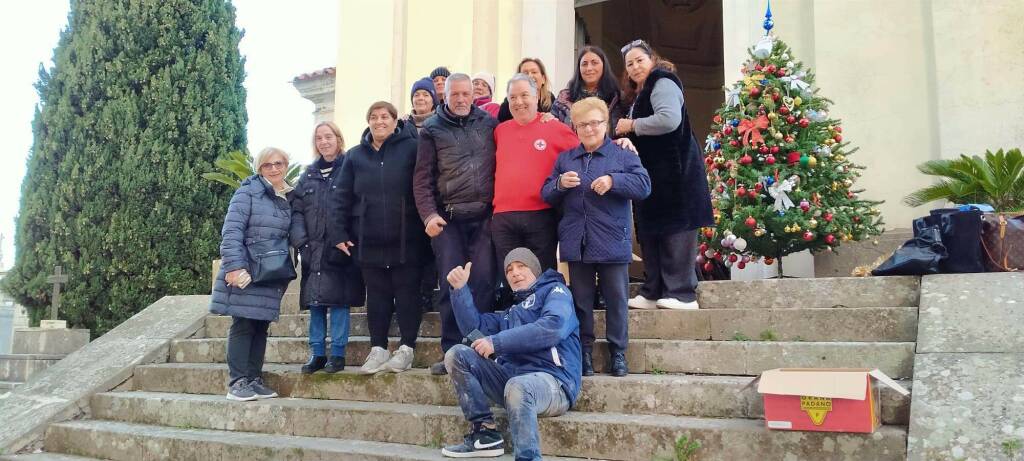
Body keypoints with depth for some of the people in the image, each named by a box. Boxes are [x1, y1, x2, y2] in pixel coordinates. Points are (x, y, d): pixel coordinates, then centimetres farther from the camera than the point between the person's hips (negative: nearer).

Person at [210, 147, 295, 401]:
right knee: (243, 325, -4)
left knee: (261, 326, 8)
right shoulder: (248, 192, -5)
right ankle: (237, 382, 1)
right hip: (245, 270, -5)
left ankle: (254, 379, 16)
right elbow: (232, 229, -12)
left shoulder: (290, 198, 12)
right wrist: (233, 266, -20)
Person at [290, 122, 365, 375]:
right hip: (313, 249, 4)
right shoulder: (309, 174, 15)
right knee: (315, 302, 6)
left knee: (338, 300, -3)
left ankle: (337, 353, 6)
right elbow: (297, 210, 10)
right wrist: (300, 241, -4)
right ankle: (317, 353, 14)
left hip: (339, 248, -4)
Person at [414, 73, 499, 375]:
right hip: (447, 219, -1)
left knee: (484, 282, -3)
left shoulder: (489, 123, 10)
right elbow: (422, 178, 2)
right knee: (451, 285, -2)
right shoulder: (432, 129, 7)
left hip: (484, 217, 1)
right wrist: (429, 214, -9)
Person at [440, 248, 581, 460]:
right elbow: (473, 327, 25)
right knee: (457, 355, -6)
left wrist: (497, 342, -10)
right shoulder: (510, 314, 32)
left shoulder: (554, 290, 10)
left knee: (517, 387, -40)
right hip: (511, 376, 7)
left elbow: (553, 327, -11)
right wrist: (460, 289, 13)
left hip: (551, 378, -7)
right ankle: (485, 433, -10)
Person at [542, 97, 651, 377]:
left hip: (612, 243, -3)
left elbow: (644, 185, -9)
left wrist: (613, 181, -22)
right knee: (580, 300, 10)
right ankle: (584, 352, 20)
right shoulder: (564, 159, 13)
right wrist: (560, 184, -9)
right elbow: (547, 196, 12)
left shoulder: (623, 156, 3)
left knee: (616, 299, 5)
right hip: (576, 244, 3)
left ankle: (618, 353, 16)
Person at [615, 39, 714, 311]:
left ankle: (682, 294, -8)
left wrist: (632, 125, -13)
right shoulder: (640, 93, 23)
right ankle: (653, 293, 13)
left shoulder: (663, 84, -7)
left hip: (674, 171, -10)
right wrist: (625, 135, 9)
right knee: (650, 232, 8)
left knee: (675, 230, -10)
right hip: (653, 173, 10)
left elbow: (669, 119, -24)